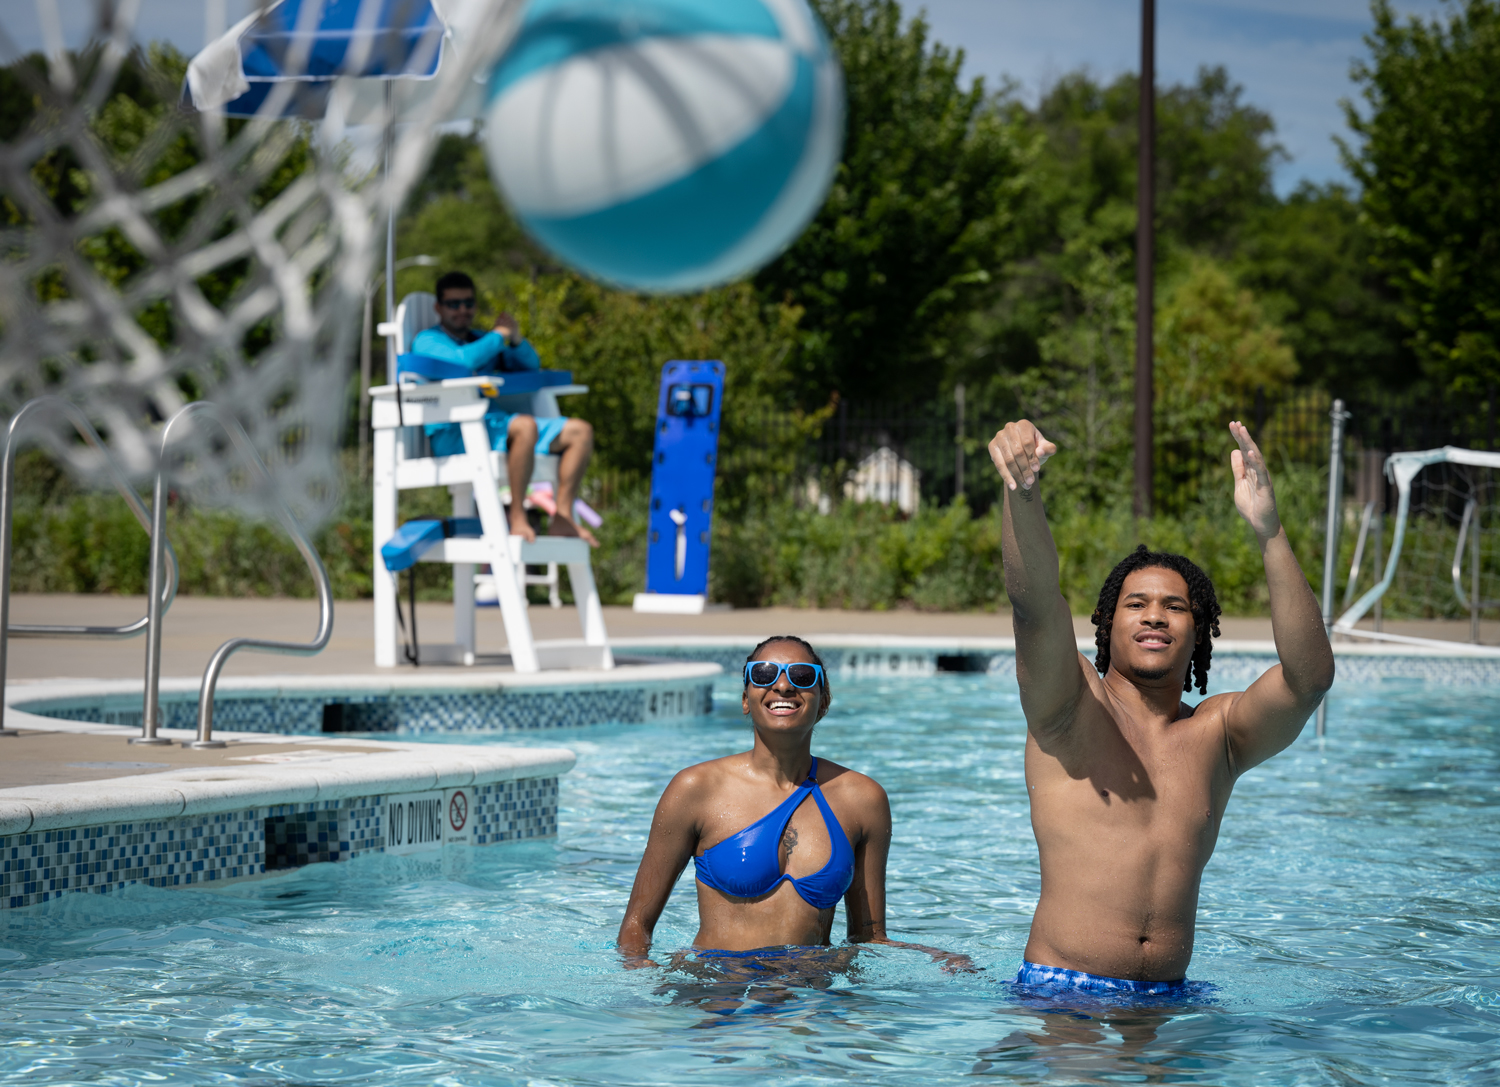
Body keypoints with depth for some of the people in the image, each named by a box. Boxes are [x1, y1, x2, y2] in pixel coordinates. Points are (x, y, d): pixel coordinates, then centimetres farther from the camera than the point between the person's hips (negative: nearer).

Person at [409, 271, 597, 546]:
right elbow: (462, 360, -19)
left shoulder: (479, 340, 26)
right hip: (452, 436, -8)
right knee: (526, 426, -37)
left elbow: (531, 365, 26)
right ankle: (517, 518, -32)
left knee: (580, 431, -2)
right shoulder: (427, 341, 2)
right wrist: (499, 334, -4)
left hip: (494, 426, 9)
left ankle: (563, 518, -9)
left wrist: (515, 339, 5)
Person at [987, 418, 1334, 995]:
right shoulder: (1070, 708, 5)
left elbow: (1310, 676, -6)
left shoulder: (1218, 734, 12)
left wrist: (1269, 533, -18)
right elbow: (1033, 601, -13)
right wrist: (1021, 491, -33)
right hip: (1058, 993, -2)